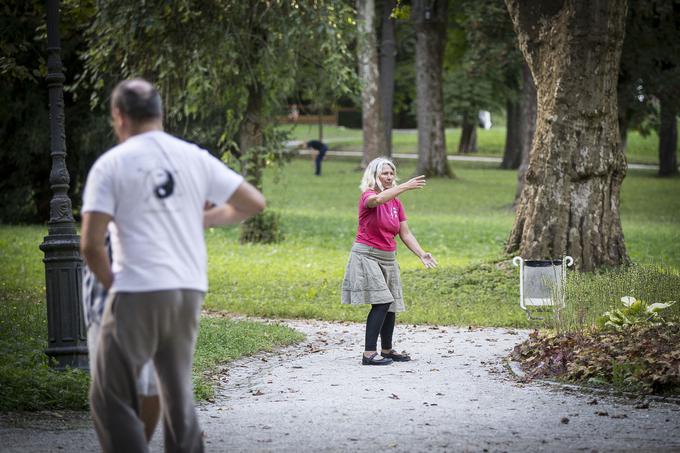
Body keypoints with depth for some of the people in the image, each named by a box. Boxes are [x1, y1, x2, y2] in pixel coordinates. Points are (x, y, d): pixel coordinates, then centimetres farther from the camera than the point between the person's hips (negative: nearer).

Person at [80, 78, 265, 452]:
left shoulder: (111, 164, -4)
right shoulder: (195, 158, 8)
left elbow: (91, 244, -11)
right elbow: (254, 203, 11)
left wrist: (111, 283, 6)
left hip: (138, 292, -5)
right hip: (190, 291, 5)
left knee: (110, 397, 3)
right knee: (179, 395, 17)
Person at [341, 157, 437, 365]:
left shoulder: (396, 203, 9)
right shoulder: (367, 196, -10)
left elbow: (405, 234, 8)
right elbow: (377, 200, -37)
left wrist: (421, 254, -6)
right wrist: (405, 187, -46)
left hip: (388, 258, 7)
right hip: (367, 256, -7)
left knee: (391, 305, 11)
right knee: (381, 303, -18)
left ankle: (387, 350, 29)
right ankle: (369, 353, -18)